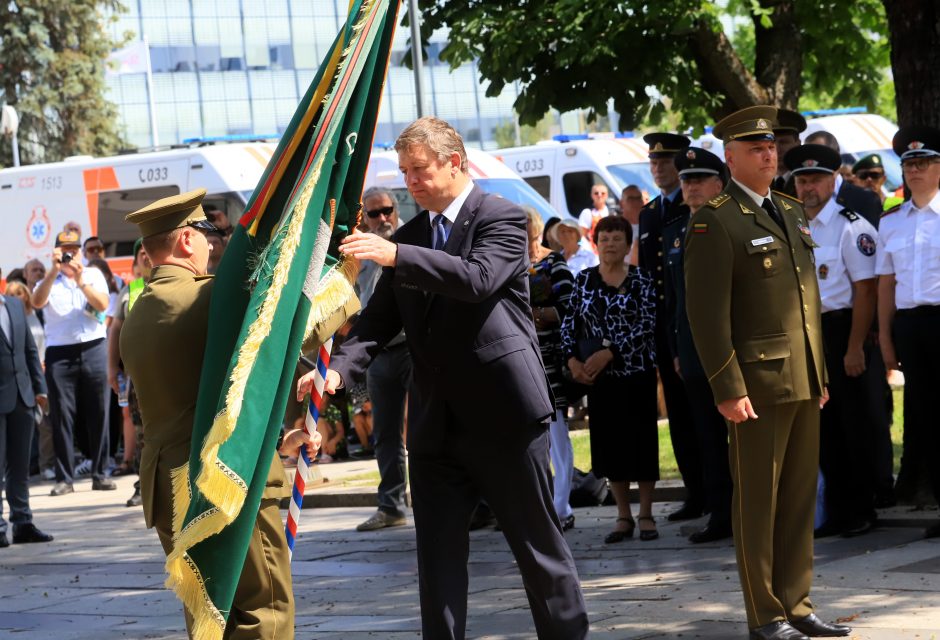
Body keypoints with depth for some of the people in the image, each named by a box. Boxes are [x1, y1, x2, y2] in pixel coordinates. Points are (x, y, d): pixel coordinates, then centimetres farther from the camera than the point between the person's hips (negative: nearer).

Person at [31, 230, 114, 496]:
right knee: (62, 416, -1)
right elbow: (37, 302, -11)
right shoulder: (49, 280, 9)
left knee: (98, 414, 2)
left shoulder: (93, 275, 12)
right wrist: (54, 270, -21)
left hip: (93, 350, 1)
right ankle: (64, 478, 2)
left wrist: (80, 281, -16)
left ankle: (99, 474, 8)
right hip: (59, 354, -1)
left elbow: (102, 304, -4)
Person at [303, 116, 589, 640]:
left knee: (540, 546, 5)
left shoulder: (502, 218, -5)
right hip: (435, 421, 6)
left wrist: (396, 256, -32)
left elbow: (478, 279, -24)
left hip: (503, 413, -6)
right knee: (438, 556, 6)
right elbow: (380, 320, 7)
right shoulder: (409, 237, 13)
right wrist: (339, 371, -11)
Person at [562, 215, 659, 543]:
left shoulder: (640, 279, -2)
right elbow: (569, 324, 9)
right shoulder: (584, 279, 7)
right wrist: (572, 359, -7)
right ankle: (623, 516, 15)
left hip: (636, 372, -3)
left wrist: (609, 352, -18)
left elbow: (647, 325, -11)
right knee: (609, 442, 6)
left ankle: (646, 514, 11)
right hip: (598, 376, 3)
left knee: (642, 441, 1)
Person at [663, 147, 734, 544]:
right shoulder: (673, 233, 13)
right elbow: (672, 296, 15)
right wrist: (675, 350, 11)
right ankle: (720, 515, 12)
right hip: (695, 351, 5)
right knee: (709, 437, 7)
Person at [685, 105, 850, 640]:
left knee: (801, 497, 10)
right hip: (759, 385, -7)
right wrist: (728, 389, -17)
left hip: (805, 383, 7)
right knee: (758, 500, 0)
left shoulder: (792, 213, 16)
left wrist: (821, 373, 17)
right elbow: (706, 313, -13)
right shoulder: (715, 222, -8)